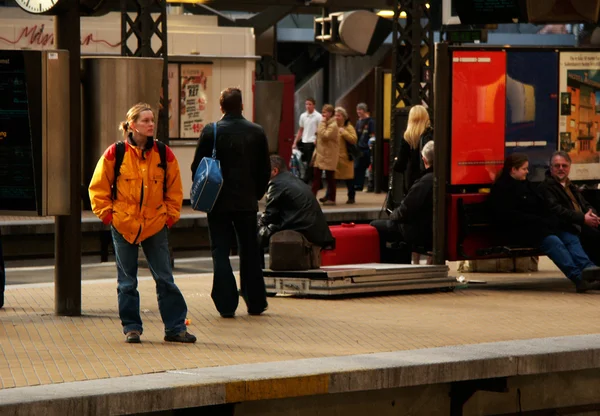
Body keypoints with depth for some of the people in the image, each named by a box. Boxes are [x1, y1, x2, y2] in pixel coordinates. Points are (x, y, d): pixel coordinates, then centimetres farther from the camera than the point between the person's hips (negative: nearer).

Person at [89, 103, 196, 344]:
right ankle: (131, 327, 14)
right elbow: (98, 188, 3)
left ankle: (175, 327, 6)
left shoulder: (164, 154, 2)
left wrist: (170, 216, 4)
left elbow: (174, 190, 11)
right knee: (127, 282, 5)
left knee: (165, 278, 1)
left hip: (155, 225, 1)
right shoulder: (115, 154, -4)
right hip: (123, 225, -1)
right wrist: (107, 214, -3)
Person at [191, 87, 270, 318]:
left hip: (219, 203, -2)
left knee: (221, 253, 3)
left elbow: (197, 167, -5)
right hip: (247, 203, 2)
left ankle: (226, 304, -4)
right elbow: (265, 169, 4)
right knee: (250, 253, 13)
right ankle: (255, 302, 17)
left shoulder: (211, 132, -9)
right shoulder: (257, 132, -1)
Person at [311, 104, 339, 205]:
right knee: (316, 175, 5)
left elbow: (325, 135, -25)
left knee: (330, 177, 1)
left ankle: (331, 199, 8)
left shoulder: (333, 125, -13)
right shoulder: (325, 123, 15)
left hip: (328, 155, -8)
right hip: (319, 153, 8)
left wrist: (322, 123, -17)